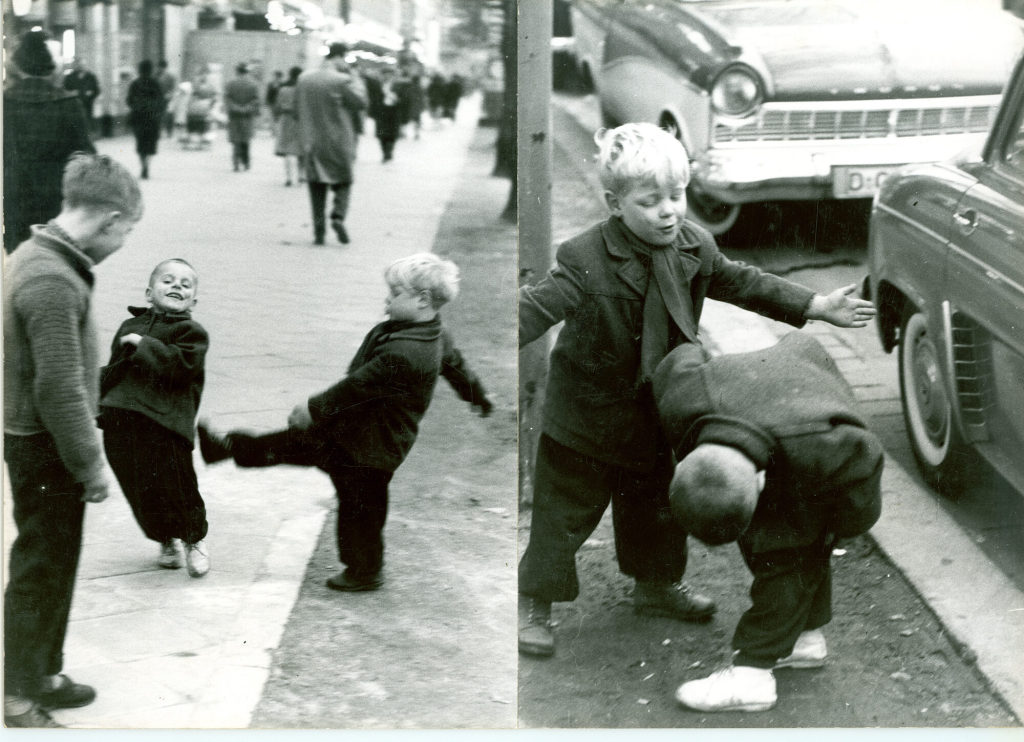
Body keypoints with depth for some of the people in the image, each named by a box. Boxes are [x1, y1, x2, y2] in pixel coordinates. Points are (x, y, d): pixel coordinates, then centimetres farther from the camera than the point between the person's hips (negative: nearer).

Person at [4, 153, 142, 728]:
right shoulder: (53, 281, -25)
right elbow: (60, 388, -25)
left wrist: (86, 449, 17)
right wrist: (91, 463, -17)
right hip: (46, 448, -10)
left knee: (52, 565, 19)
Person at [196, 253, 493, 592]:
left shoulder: (404, 354, -34)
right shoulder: (435, 335, -3)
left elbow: (358, 386, -26)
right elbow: (456, 364, 16)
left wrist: (314, 408, -14)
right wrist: (479, 396, 35)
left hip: (368, 446, -10)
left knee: (360, 510, 10)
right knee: (290, 442, 19)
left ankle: (364, 571, 30)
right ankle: (225, 446, 29)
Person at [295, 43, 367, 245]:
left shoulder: (304, 78, 3)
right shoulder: (343, 80, -15)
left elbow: (298, 106, 10)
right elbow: (361, 102, -8)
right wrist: (355, 77, -2)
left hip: (311, 143, 4)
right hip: (339, 143, -4)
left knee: (317, 186, 10)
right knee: (343, 182, 11)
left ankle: (319, 229, 6)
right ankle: (338, 216, -11)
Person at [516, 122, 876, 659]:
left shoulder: (694, 247, -5)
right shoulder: (586, 261, -25)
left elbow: (741, 283, 9)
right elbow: (536, 308, -29)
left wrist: (817, 307, 11)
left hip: (656, 409, 6)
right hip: (588, 413, -6)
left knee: (655, 500, 23)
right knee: (565, 509, 3)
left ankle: (657, 585, 44)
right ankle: (533, 603, 18)